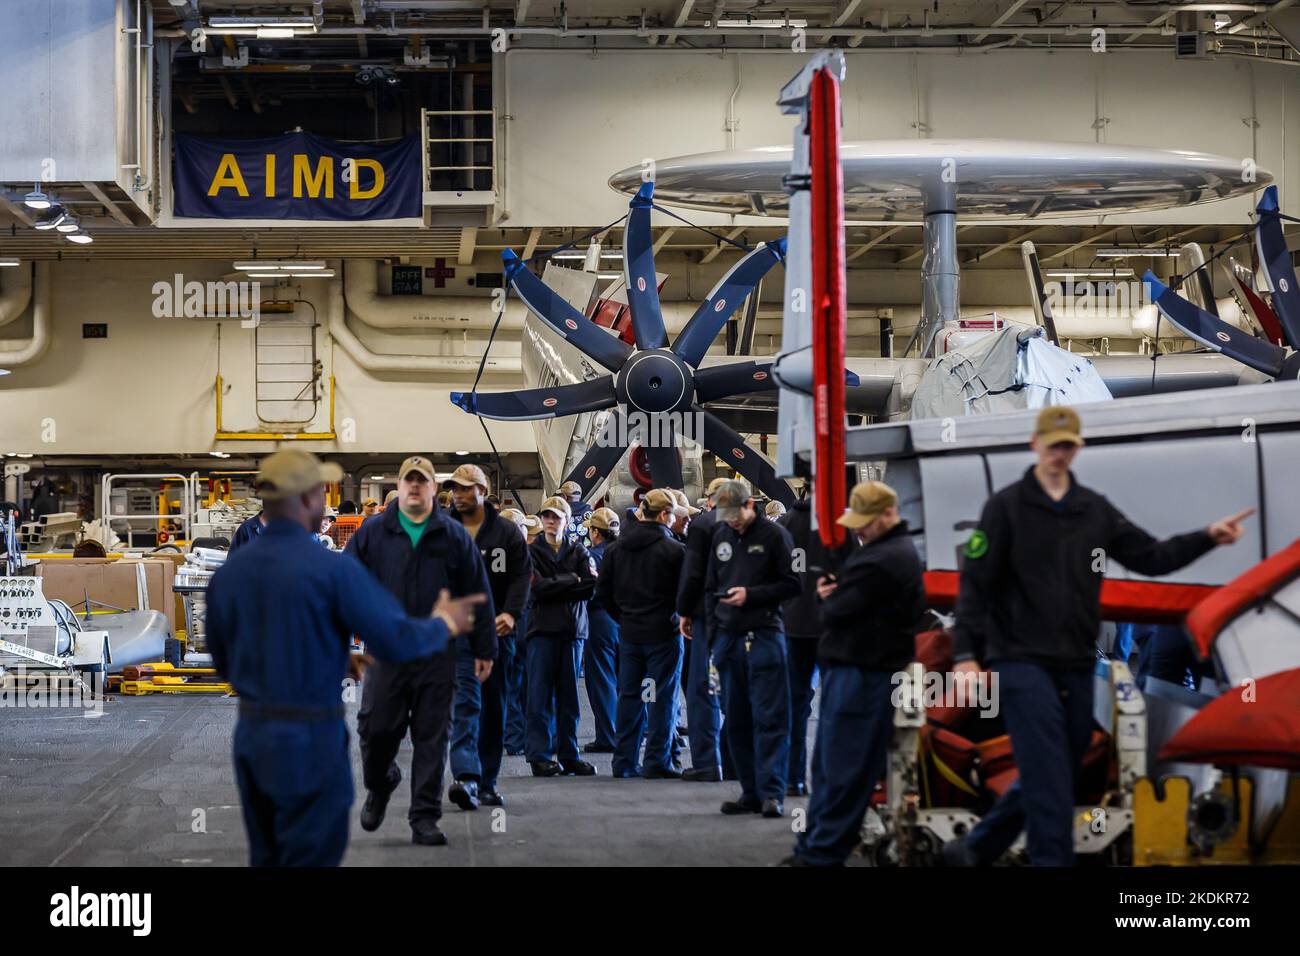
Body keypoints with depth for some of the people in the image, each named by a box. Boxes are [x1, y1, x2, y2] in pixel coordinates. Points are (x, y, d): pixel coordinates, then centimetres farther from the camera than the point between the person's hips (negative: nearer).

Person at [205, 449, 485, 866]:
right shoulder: (332, 570, -16)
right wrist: (443, 624, 7)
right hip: (311, 739, -6)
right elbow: (396, 642, -13)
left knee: (266, 857, 17)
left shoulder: (227, 572, 2)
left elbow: (223, 662, 13)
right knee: (311, 857, 3)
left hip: (251, 734, 6)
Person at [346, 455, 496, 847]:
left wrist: (484, 650, 6)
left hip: (438, 654, 0)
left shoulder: (454, 536, 5)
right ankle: (379, 784, 31)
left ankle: (425, 818, 10)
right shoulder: (372, 533, 5)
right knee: (376, 727, 0)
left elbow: (478, 595, 7)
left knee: (432, 737, 2)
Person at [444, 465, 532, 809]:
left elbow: (521, 576, -1)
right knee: (466, 701, -16)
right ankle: (466, 777, -26)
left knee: (494, 707, 8)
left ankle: (487, 783, 16)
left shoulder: (507, 531, 4)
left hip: (497, 629, 2)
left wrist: (511, 613, -17)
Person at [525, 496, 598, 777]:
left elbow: (592, 585, -2)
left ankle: (568, 754, 9)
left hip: (572, 628, 3)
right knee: (541, 694, -6)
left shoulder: (578, 552, 12)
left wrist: (553, 586, -14)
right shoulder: (532, 551, 5)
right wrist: (572, 580, -4)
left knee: (569, 694, 4)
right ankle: (540, 756, -3)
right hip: (542, 629, -3)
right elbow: (537, 588, -9)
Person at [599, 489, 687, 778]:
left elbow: (603, 589, 9)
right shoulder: (674, 550, -13)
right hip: (663, 632, -5)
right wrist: (678, 616, 5)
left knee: (629, 694, 11)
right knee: (662, 696, 1)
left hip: (629, 632, 6)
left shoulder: (617, 548, 6)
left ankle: (625, 760, 13)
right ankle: (657, 761, 1)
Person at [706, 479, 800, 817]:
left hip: (764, 636, -6)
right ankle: (751, 792, 13)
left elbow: (791, 585, -4)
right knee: (737, 721, 7)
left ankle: (772, 793, -8)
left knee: (769, 718, -7)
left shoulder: (774, 535, -2)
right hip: (729, 638, 6)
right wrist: (714, 627, 11)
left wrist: (751, 595, -12)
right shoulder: (721, 535, 14)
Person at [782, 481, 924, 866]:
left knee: (841, 770, -7)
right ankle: (814, 845, 20)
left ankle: (821, 854, -4)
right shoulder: (901, 550, 16)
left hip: (859, 675, -11)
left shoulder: (879, 562, -20)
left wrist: (829, 599, 4)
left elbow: (836, 613, -18)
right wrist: (833, 592, 1)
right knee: (827, 766, 15)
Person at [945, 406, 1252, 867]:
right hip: (1022, 662, -6)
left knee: (1050, 778, 11)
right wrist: (966, 653, -13)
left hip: (1076, 667, 6)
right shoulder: (1006, 506, -3)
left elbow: (1149, 557, 11)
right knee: (1049, 780, -13)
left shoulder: (1096, 510, 11)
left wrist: (1208, 537, -2)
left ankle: (974, 849, 25)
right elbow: (975, 583, -6)